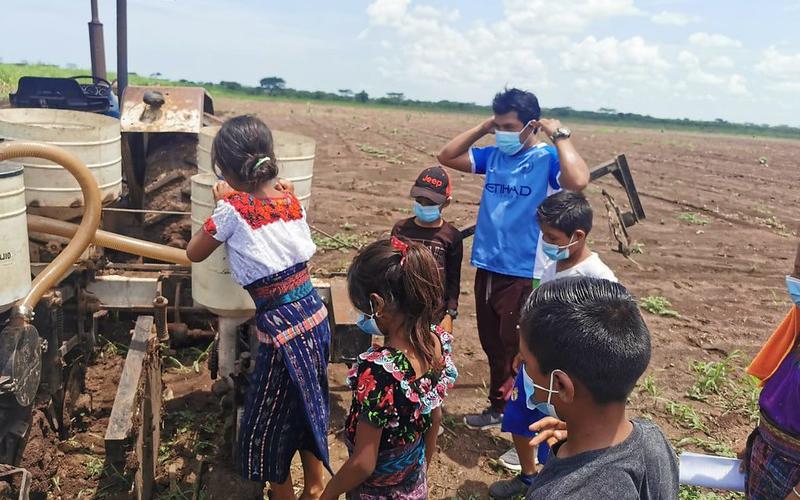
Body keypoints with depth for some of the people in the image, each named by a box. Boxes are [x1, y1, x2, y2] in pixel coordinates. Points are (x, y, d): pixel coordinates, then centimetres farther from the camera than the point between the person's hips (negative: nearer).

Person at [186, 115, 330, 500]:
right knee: (309, 407, 25)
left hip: (281, 328, -7)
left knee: (264, 426, 15)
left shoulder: (233, 208, -13)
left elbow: (194, 253, 3)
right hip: (315, 315, 7)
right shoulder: (290, 200, 2)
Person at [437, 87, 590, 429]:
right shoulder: (493, 155, 7)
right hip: (487, 268, 7)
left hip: (524, 274, -7)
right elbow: (447, 157, 11)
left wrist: (559, 135, -20)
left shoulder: (548, 158, -11)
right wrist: (482, 128, 3)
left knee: (518, 350, 0)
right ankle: (498, 407, 38)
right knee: (492, 346, 20)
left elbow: (578, 180, -30)